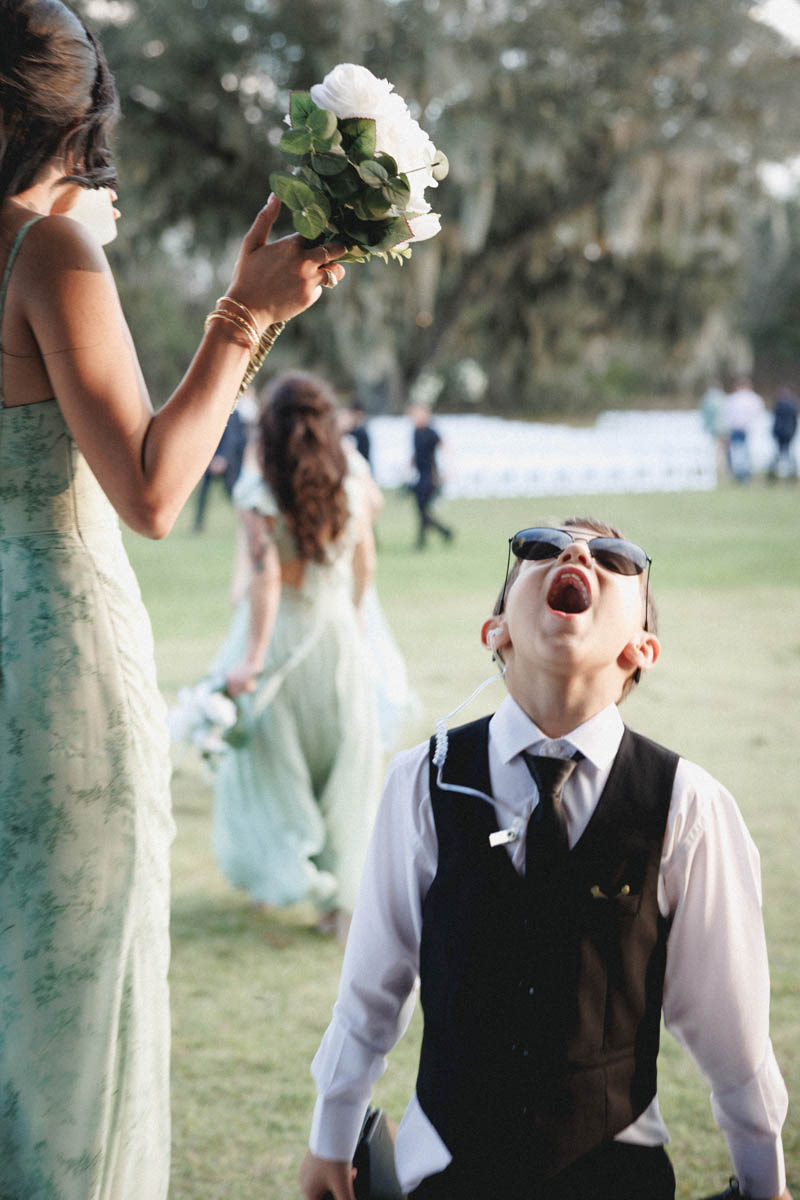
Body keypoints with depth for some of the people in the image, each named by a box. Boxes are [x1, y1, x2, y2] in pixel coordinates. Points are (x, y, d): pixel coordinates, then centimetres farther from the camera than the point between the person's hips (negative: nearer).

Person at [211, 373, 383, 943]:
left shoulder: (258, 492, -13)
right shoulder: (351, 490, -2)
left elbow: (266, 575, -20)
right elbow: (364, 567, 9)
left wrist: (251, 659, -21)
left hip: (279, 635, -3)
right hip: (338, 633, 3)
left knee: (269, 760, 15)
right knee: (344, 765, 9)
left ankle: (291, 866, 7)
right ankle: (344, 898, 9)